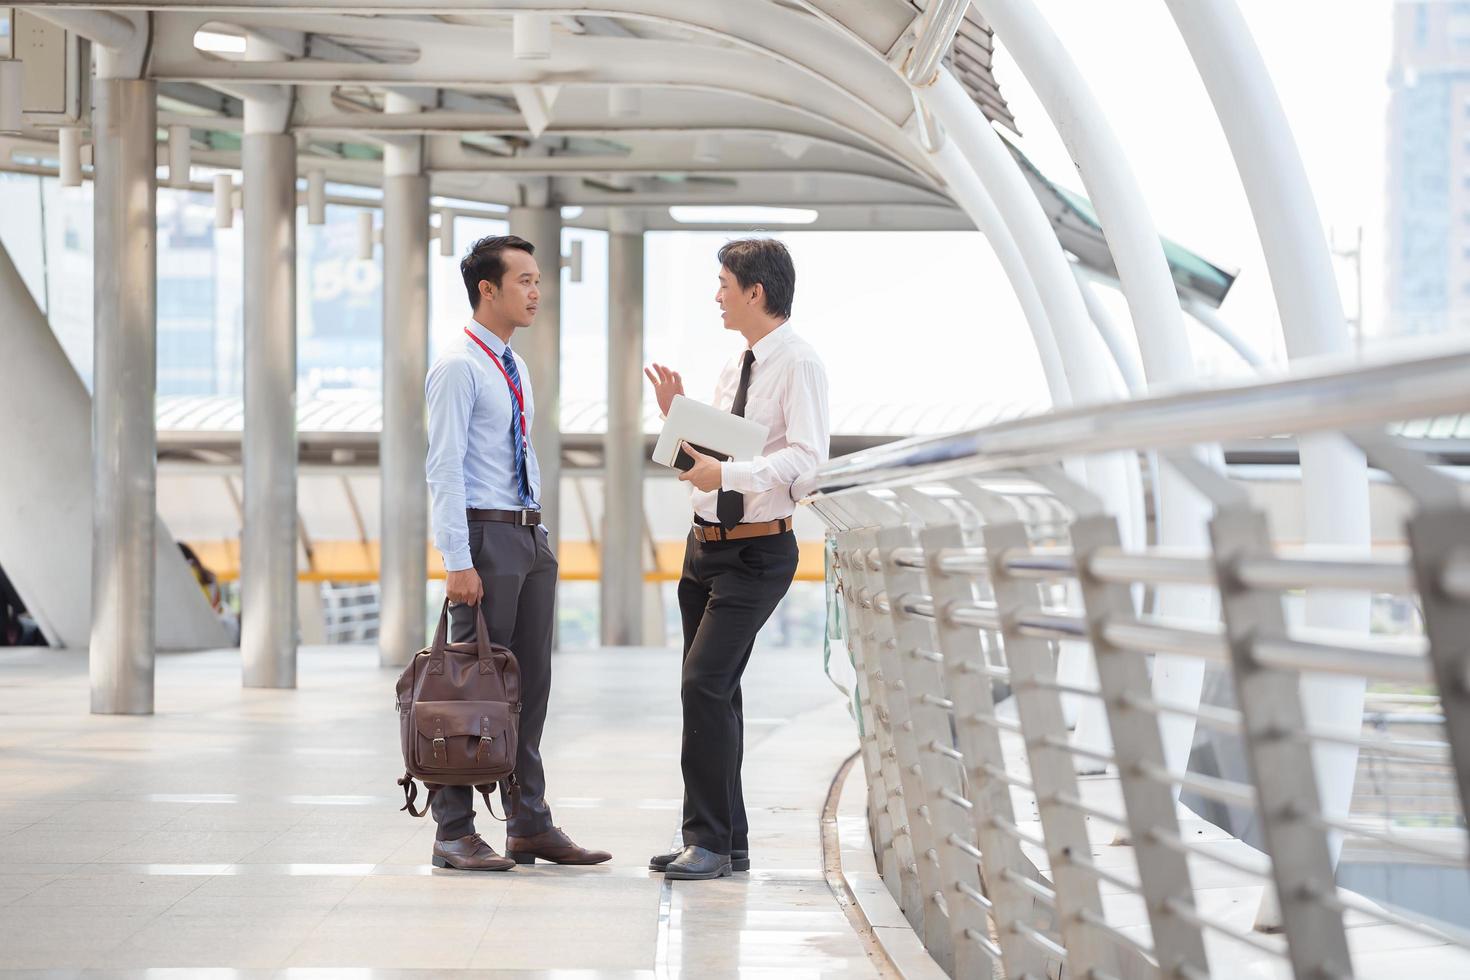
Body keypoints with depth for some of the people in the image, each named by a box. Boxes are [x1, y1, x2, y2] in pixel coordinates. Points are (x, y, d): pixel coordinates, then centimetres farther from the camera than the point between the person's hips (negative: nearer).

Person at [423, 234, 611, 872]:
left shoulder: (514, 368, 17)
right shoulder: (458, 368, -10)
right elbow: (444, 467, -15)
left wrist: (537, 533, 17)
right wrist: (457, 562, -21)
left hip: (531, 535, 9)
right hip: (487, 535, -9)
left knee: (531, 683, 11)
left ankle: (530, 825, 18)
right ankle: (455, 833, -1)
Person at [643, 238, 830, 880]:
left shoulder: (799, 364, -13)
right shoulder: (735, 366, 14)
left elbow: (806, 455, -25)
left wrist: (728, 473, -31)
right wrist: (676, 414, 7)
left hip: (755, 554, -9)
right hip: (706, 545, 9)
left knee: (704, 686, -16)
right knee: (714, 693, 12)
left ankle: (711, 841, -8)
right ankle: (725, 842, 21)